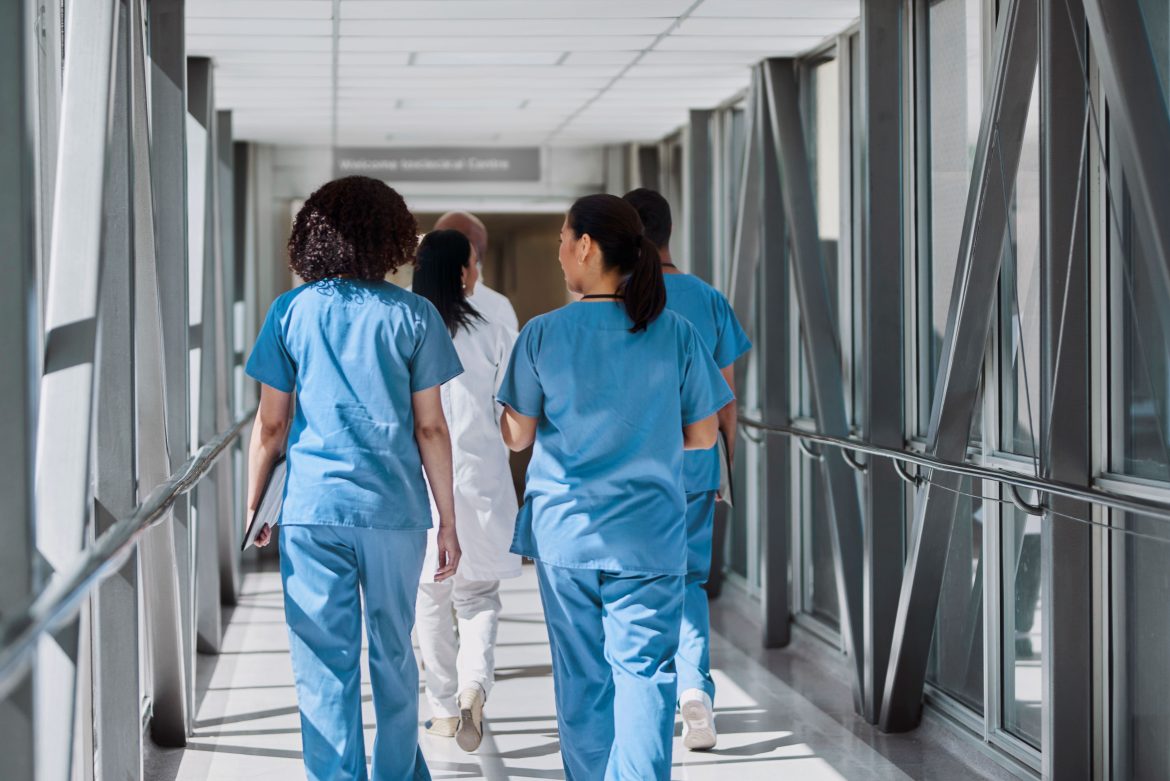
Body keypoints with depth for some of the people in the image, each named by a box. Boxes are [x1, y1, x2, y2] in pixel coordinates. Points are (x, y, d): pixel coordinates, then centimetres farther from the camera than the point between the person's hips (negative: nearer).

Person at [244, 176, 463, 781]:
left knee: (324, 667, 4)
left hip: (312, 509, 0)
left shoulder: (291, 312, 1)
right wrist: (448, 521, 6)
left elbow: (271, 425, 1)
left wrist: (252, 506, 13)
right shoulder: (412, 315, -1)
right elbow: (430, 428, -1)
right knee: (394, 657, 16)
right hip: (393, 509, 1)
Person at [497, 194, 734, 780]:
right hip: (650, 535, 0)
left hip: (564, 532, 0)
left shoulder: (543, 334, -6)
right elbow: (702, 435, 4)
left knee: (581, 677, 11)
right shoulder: (676, 334, -4)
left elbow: (517, 436, 0)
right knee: (645, 672, 0)